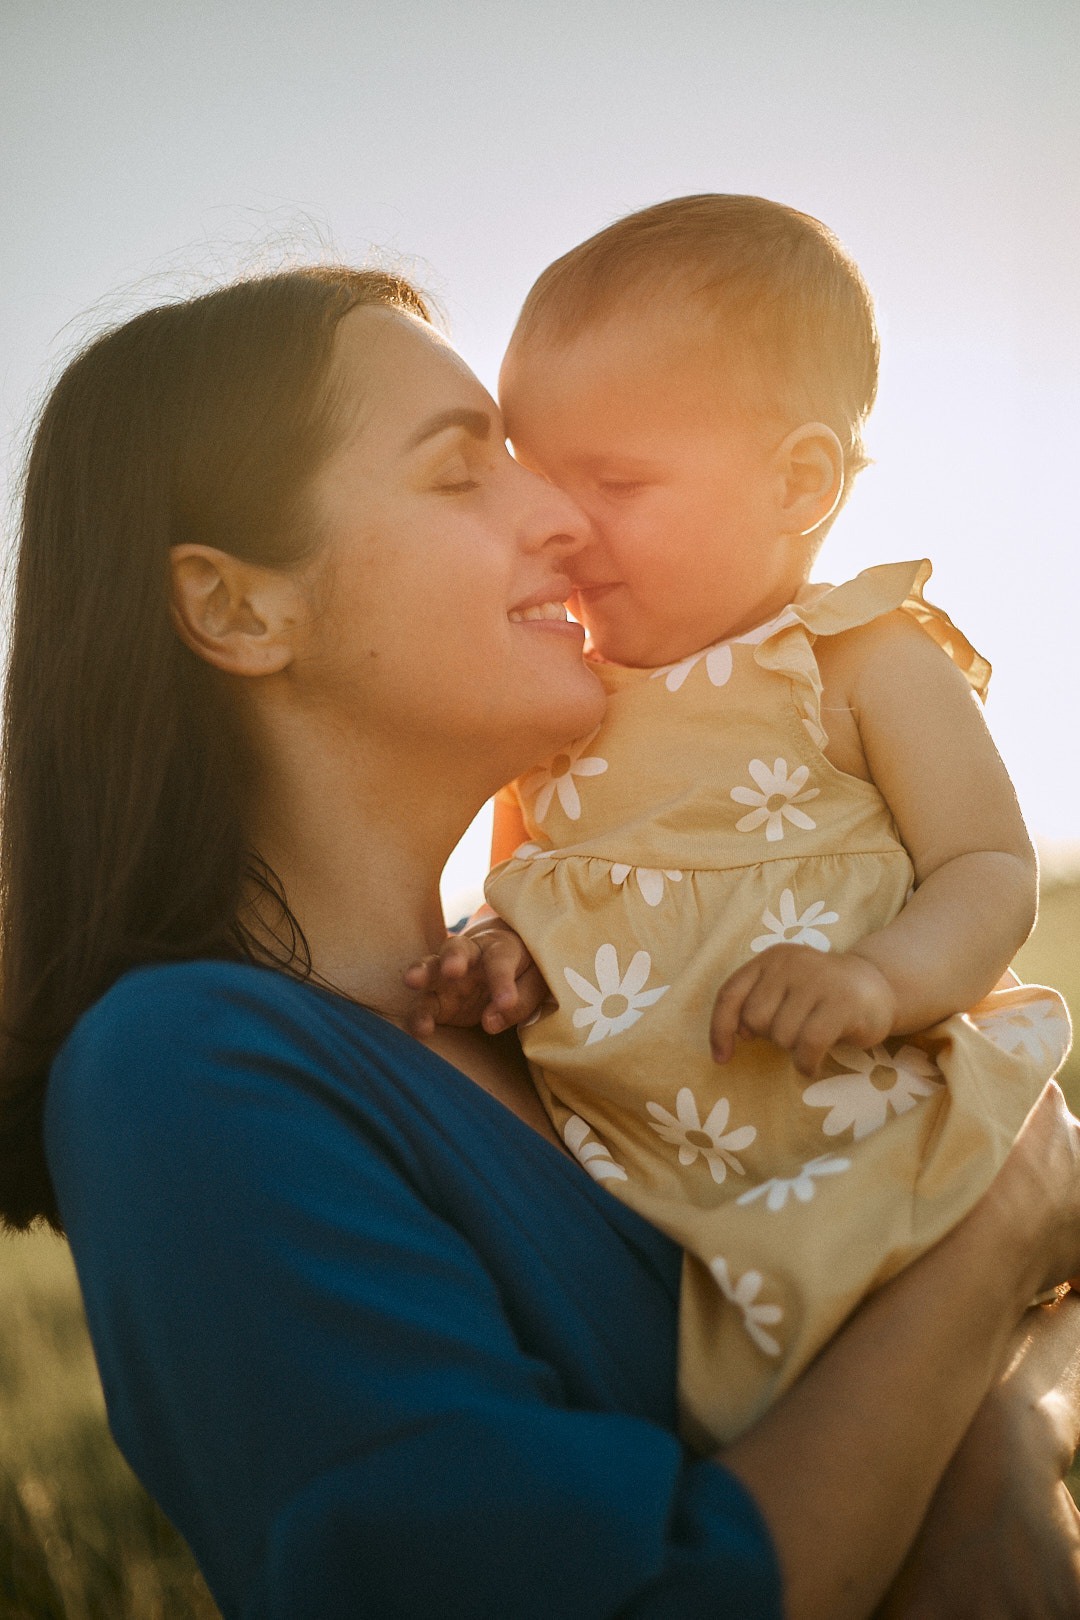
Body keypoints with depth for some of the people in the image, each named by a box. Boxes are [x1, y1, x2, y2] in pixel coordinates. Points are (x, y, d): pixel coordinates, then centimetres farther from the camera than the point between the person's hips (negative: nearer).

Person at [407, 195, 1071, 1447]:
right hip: (650, 1187, 4)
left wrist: (877, 979, -27)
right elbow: (526, 883, 19)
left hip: (872, 1149, -4)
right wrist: (496, 957, -5)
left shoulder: (867, 664, -5)